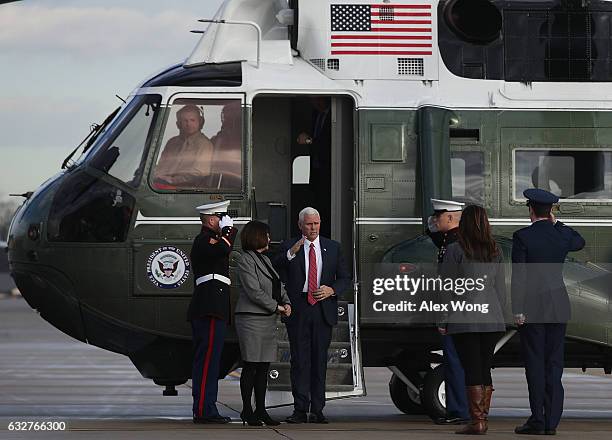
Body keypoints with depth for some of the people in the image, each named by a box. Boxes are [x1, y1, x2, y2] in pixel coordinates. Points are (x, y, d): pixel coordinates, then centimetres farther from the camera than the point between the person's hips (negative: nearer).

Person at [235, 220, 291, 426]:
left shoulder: (265, 259, 19)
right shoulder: (246, 260, -9)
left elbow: (277, 285, 19)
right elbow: (254, 291, -17)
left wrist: (286, 302, 1)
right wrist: (276, 307, -11)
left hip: (268, 319, 9)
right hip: (252, 318, -9)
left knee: (264, 367, 8)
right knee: (251, 366, -6)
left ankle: (260, 411, 12)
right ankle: (247, 411, -1)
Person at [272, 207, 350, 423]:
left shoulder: (332, 247, 12)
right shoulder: (288, 247, 5)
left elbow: (345, 277, 14)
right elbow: (273, 269, -9)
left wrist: (332, 290, -5)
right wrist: (291, 253, -21)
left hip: (323, 310, 2)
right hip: (298, 310, -2)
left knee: (320, 361, 3)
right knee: (299, 361, -3)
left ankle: (317, 410, 6)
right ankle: (300, 410, -2)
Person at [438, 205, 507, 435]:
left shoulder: (455, 250, -7)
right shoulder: (495, 251, 6)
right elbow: (501, 288, 11)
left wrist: (442, 321, 1)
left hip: (464, 319, -4)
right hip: (491, 320, 4)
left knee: (471, 371, -4)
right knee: (485, 369, 11)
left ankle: (476, 421, -7)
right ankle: (483, 419, 13)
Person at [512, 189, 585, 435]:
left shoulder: (522, 237, -10)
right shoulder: (562, 235, 2)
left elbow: (518, 276, -13)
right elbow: (580, 243, 27)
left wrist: (517, 311, -11)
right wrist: (556, 223, 19)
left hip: (532, 307, -4)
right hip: (559, 308, 4)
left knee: (535, 364, -1)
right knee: (554, 363, 7)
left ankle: (537, 420, -3)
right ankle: (551, 422, 5)